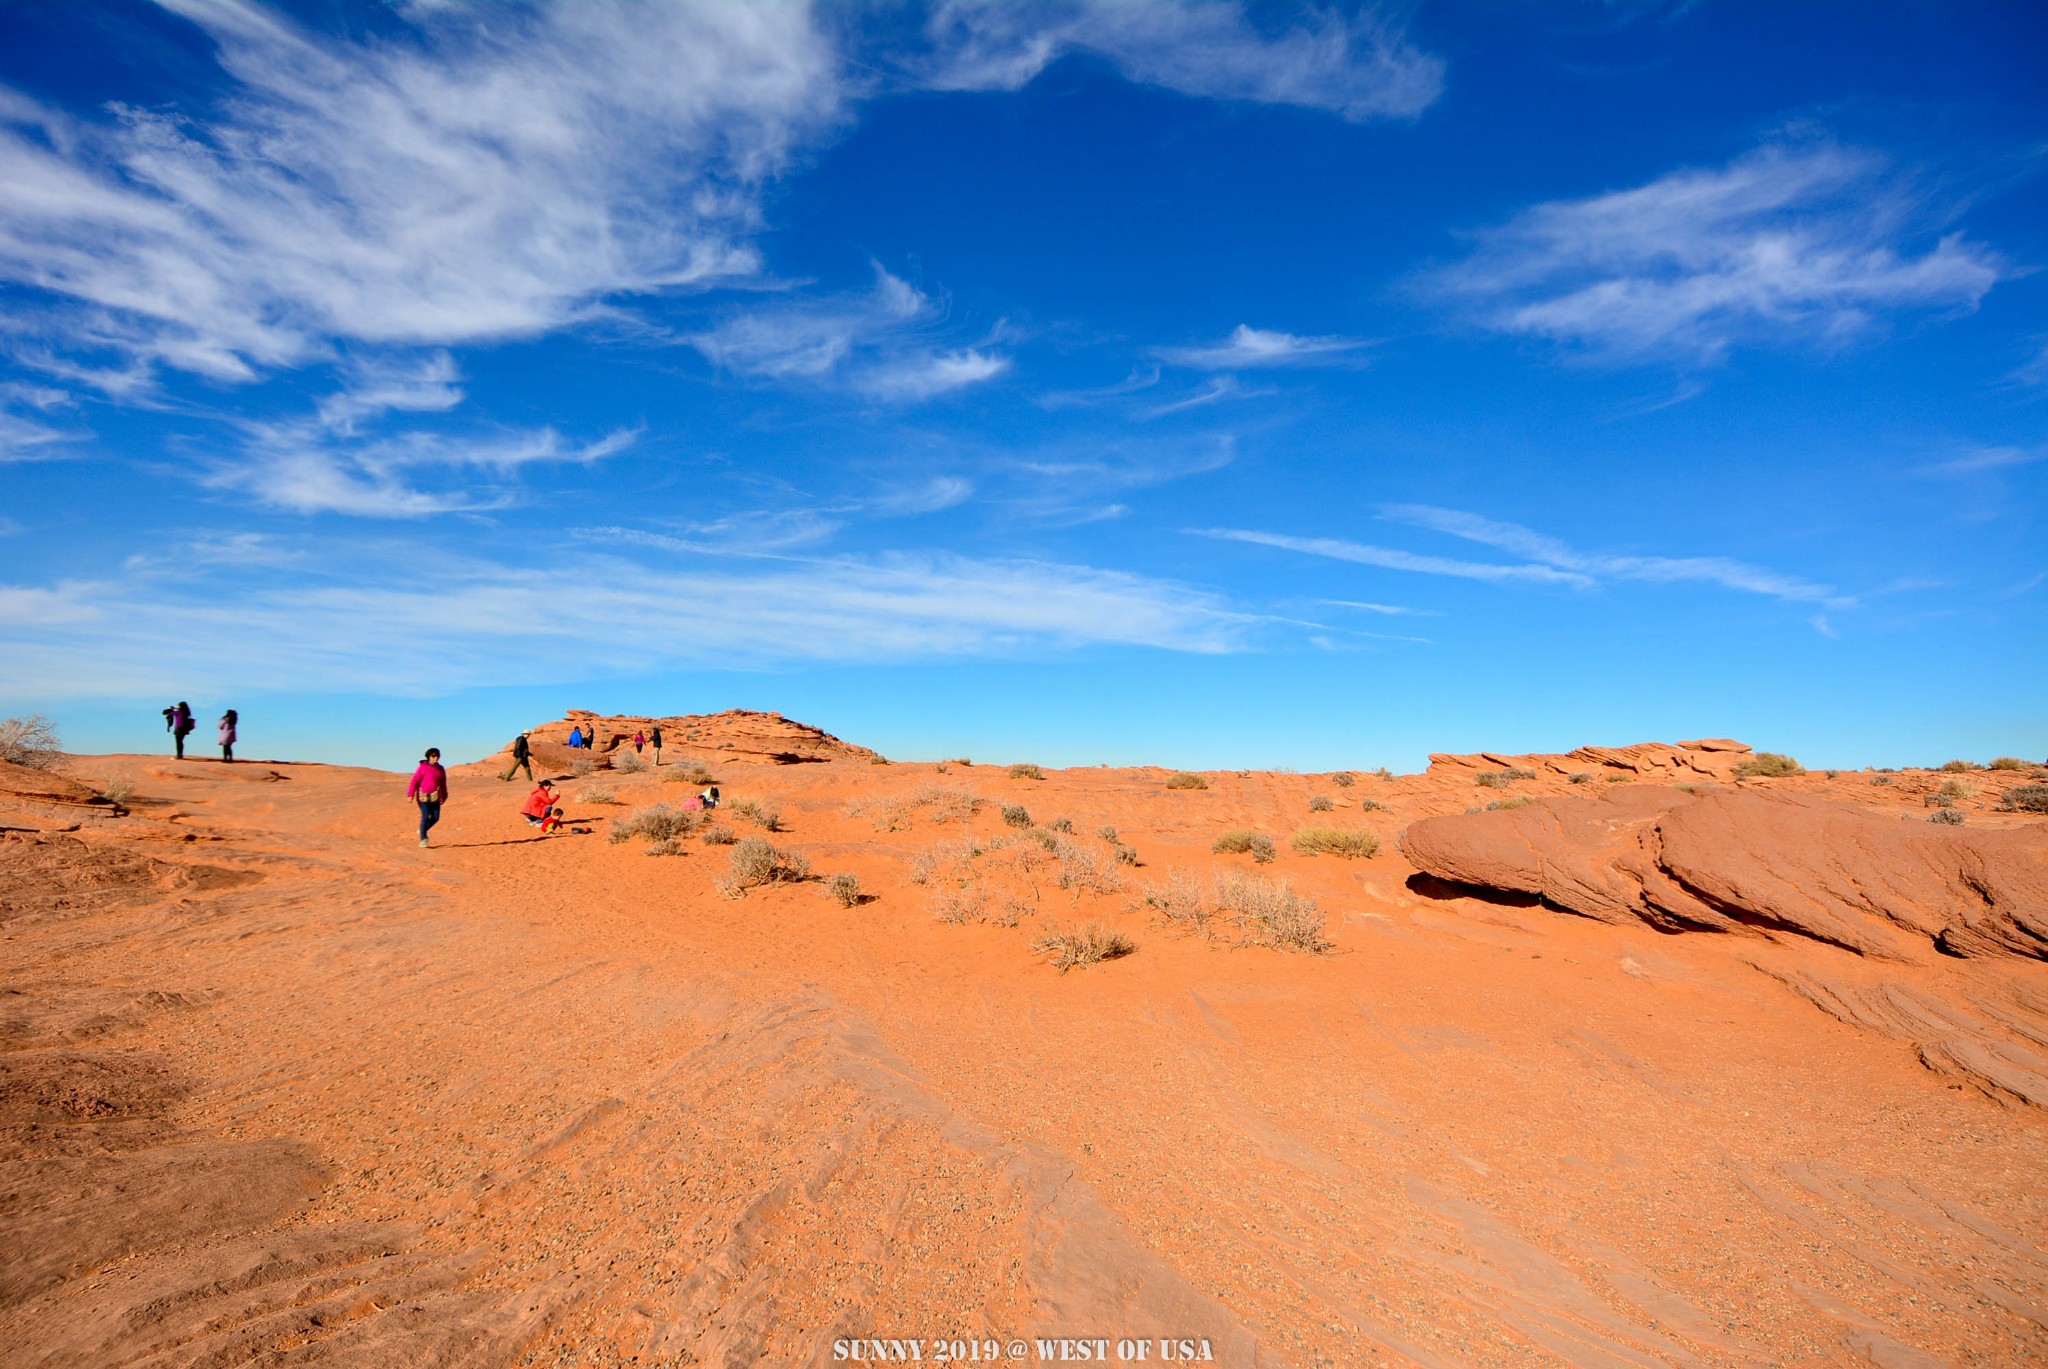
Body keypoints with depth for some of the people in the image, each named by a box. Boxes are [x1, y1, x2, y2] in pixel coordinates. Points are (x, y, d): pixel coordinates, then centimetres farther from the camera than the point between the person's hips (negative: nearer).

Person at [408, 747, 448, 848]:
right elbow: (415, 781, -7)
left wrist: (444, 797, 16)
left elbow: (443, 784, 16)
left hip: (435, 797, 5)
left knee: (435, 817, 1)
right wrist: (410, 794, -11)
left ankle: (423, 830, 27)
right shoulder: (423, 767, -6)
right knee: (425, 816, -9)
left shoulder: (440, 769, 9)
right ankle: (422, 838, 1)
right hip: (423, 796, -5)